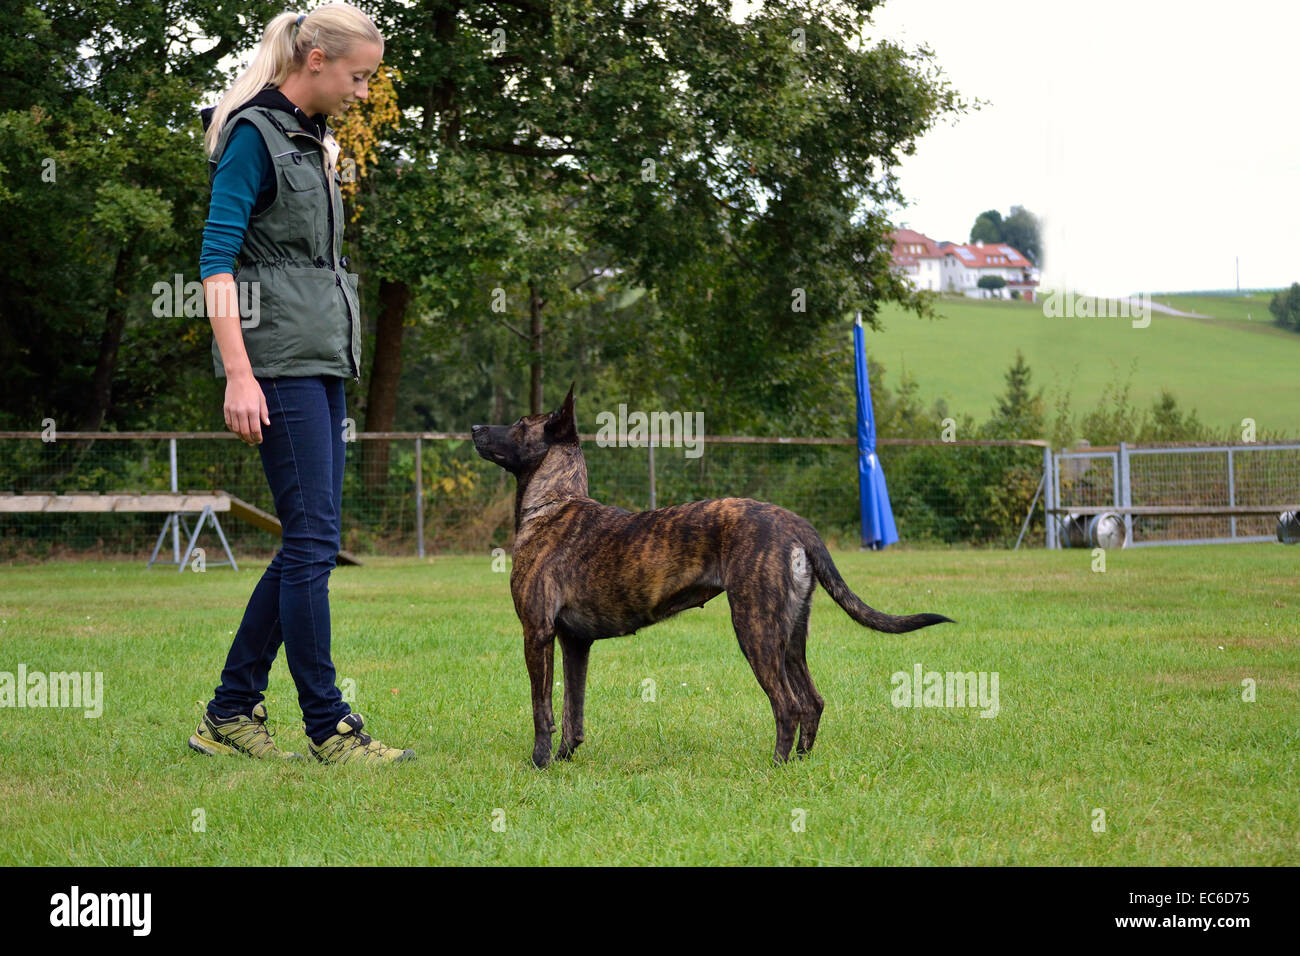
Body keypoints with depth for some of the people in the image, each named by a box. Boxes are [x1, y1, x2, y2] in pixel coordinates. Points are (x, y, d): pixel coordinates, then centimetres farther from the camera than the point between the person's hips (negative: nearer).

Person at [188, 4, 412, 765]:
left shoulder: (311, 141, 18)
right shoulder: (253, 134, -9)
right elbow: (216, 258, -15)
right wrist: (239, 374, -22)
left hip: (321, 359, 9)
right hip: (278, 358, -9)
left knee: (310, 544, 8)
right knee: (312, 540, -8)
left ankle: (231, 714, 13)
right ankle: (329, 727, -4)